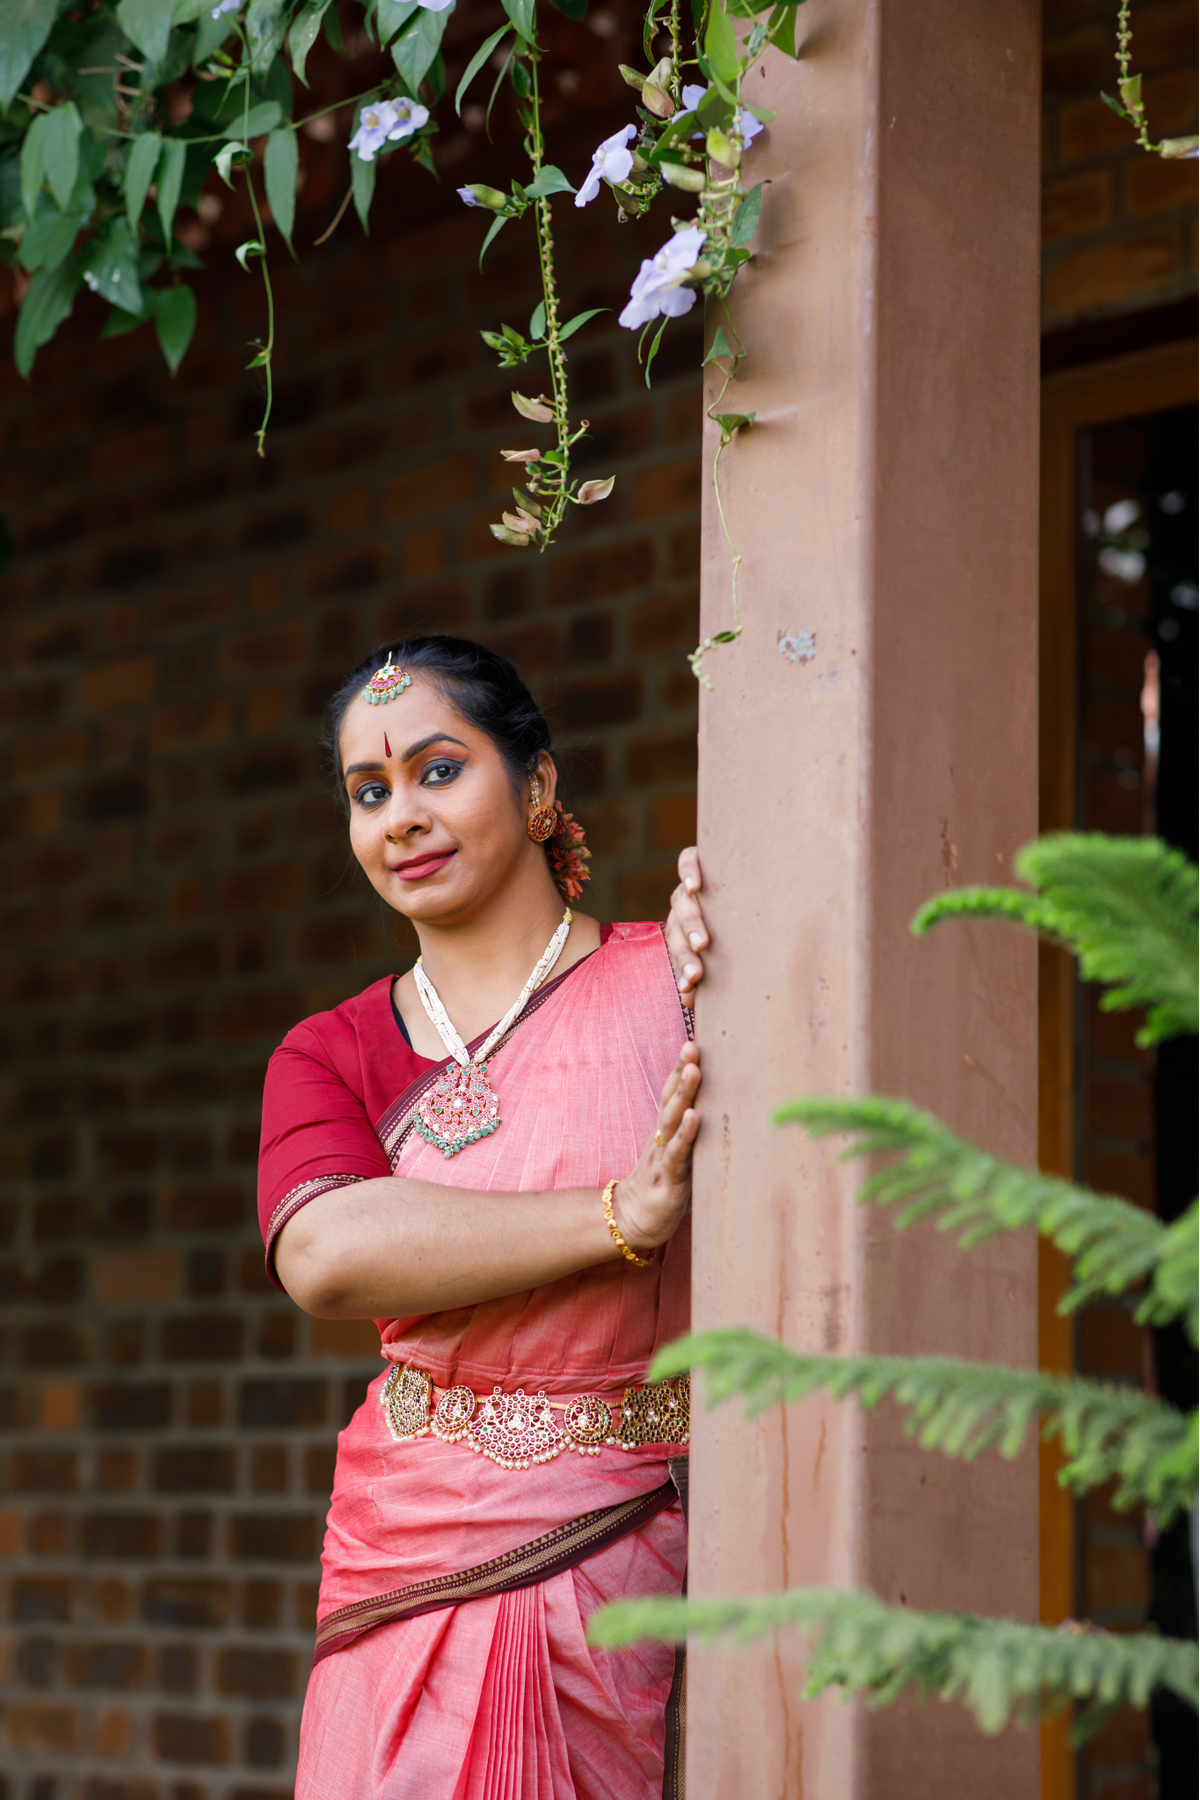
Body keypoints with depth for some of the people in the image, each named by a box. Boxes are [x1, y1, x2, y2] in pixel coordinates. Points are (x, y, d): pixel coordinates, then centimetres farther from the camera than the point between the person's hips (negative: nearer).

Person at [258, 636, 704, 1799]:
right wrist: (619, 1218, -19)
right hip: (412, 1565, 2)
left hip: (635, 1566, -2)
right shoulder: (326, 1056, 9)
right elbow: (325, 1254, -12)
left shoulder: (674, 982, 1)